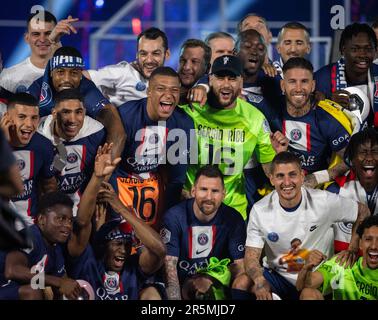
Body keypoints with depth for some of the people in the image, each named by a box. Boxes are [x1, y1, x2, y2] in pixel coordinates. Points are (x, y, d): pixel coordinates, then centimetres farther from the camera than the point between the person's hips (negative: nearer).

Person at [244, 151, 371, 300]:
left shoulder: (324, 201, -12)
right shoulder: (259, 211, -9)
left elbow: (363, 212, 5)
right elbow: (251, 256, -11)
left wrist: (353, 248, -7)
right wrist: (259, 280, -32)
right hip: (277, 275, 0)